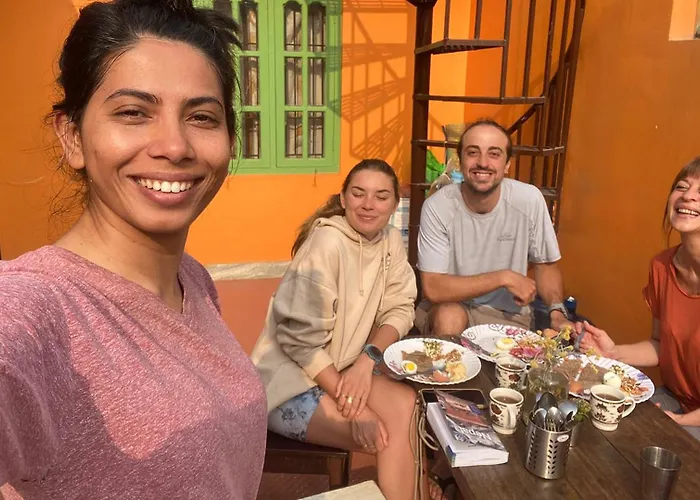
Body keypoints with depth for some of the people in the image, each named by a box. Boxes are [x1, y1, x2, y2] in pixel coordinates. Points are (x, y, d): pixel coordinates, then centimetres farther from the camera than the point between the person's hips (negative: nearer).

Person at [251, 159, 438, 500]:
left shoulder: (391, 240, 0)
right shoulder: (327, 243, -21)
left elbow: (399, 309, 0)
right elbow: (301, 339, -23)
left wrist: (367, 359, -19)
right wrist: (351, 404, -25)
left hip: (340, 369, 6)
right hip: (291, 379, -6)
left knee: (408, 405, -15)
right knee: (386, 437, -18)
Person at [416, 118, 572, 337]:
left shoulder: (529, 200, -12)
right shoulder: (437, 207, -18)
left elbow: (545, 264, 3)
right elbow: (433, 288, -22)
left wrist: (557, 313, -14)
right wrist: (504, 278, -23)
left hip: (509, 314, 2)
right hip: (451, 305, -2)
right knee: (449, 317, -32)